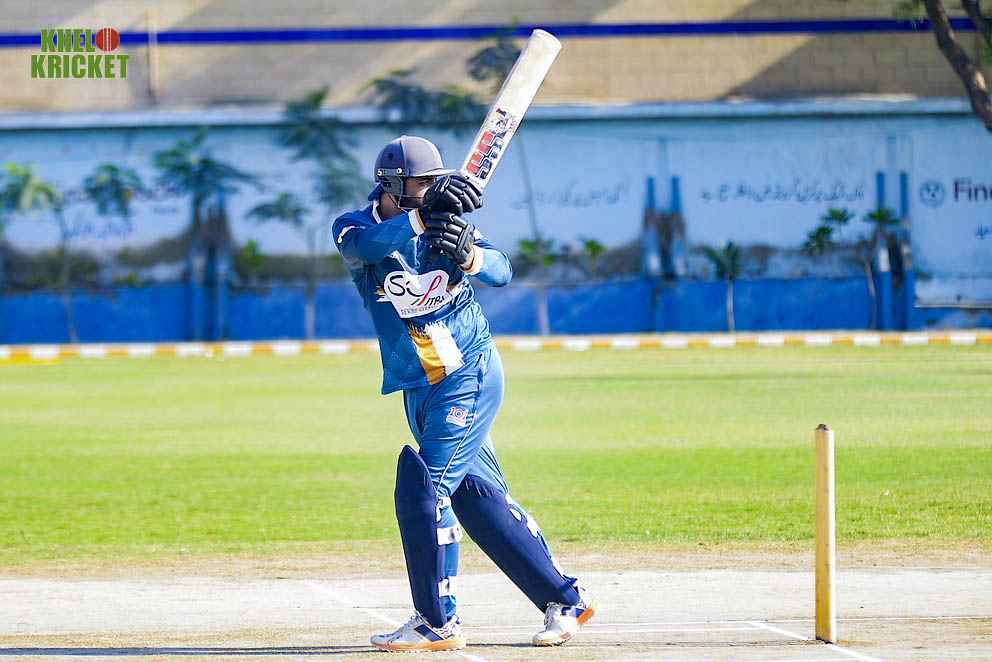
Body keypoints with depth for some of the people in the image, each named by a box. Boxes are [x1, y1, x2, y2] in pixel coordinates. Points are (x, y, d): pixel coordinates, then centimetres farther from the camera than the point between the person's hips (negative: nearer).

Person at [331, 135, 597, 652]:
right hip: (420, 389, 4)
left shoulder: (446, 220, -4)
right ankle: (564, 598, 18)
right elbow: (364, 245, -29)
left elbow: (501, 272, -15)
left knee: (424, 485, -14)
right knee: (475, 493, 8)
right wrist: (422, 216, -44)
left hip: (468, 376, -4)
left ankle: (438, 623, -9)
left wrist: (467, 254, -36)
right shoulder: (356, 228, -3)